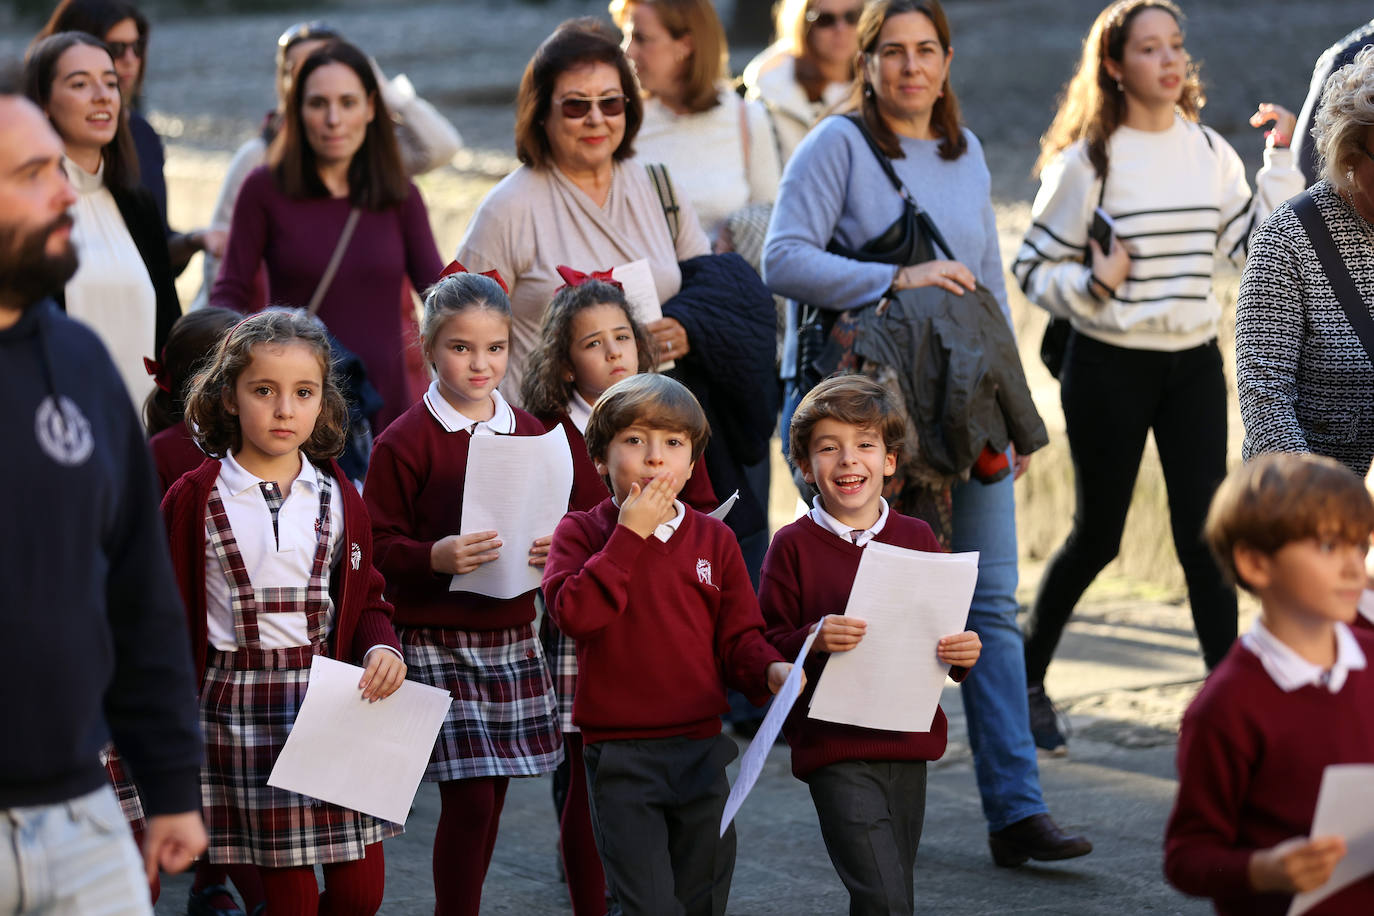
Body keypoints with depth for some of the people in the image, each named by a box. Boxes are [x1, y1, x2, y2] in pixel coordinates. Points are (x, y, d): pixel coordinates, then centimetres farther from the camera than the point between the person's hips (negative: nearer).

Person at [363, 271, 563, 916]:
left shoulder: (529, 434, 9)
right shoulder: (405, 442, -7)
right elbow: (378, 547, -9)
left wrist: (552, 550, -4)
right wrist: (436, 557, -26)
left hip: (512, 637, 5)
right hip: (438, 640, -5)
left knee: (490, 796, 9)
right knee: (468, 797, -9)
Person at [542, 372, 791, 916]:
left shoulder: (714, 540, 6)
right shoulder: (582, 533, -1)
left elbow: (738, 638, 6)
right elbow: (573, 612, -20)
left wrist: (767, 669, -16)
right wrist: (629, 535, -18)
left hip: (701, 749, 4)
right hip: (621, 757, -4)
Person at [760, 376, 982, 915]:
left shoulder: (917, 540, 8)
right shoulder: (794, 546, -3)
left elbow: (946, 636, 14)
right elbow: (765, 649, -5)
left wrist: (963, 653, -8)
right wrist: (814, 640, -24)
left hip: (908, 747, 5)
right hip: (834, 752, -5)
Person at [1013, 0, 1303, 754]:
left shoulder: (1208, 150, 5)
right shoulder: (1087, 159, -9)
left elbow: (1254, 243, 6)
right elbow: (1033, 267, -5)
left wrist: (1280, 162, 2)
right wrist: (1092, 286, -22)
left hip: (1194, 361, 4)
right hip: (1109, 365, -3)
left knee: (1206, 535, -1)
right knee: (1098, 536, 6)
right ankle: (1024, 678, 26)